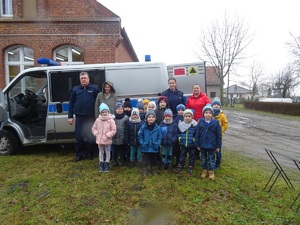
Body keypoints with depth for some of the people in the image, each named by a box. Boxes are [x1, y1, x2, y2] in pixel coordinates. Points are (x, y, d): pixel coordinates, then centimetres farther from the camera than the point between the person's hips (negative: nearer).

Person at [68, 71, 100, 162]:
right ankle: (79, 154, 19)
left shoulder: (95, 88, 2)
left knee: (90, 136, 8)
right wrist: (70, 117, 7)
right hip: (79, 117, 2)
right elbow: (71, 103, 12)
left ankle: (89, 154, 23)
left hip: (91, 117, -2)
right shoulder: (75, 89, 11)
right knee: (79, 137, 5)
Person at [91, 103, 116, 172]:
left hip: (107, 140, -3)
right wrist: (96, 134, -4)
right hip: (99, 140, 3)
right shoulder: (98, 120, 1)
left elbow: (114, 130, -10)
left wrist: (108, 135, -18)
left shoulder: (111, 120, -10)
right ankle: (101, 164, 26)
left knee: (107, 152, 10)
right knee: (101, 152, 15)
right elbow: (93, 128, 10)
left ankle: (107, 164, 22)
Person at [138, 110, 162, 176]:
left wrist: (157, 144, -11)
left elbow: (159, 137, -1)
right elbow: (140, 136, -3)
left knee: (153, 160, 18)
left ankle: (153, 170, 37)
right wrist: (142, 143, -11)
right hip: (145, 148, -1)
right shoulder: (143, 127, -9)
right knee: (145, 160, 11)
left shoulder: (157, 128, -7)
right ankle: (145, 170, 26)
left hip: (154, 148, 1)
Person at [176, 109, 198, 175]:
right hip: (183, 144, 2)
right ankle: (180, 166, 30)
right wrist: (179, 138, -2)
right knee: (182, 156, 16)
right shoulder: (180, 125, -4)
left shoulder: (195, 125, -13)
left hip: (192, 145, -2)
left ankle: (190, 167, 29)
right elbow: (178, 133, 9)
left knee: (192, 156, 13)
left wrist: (194, 140, -16)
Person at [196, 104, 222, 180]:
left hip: (212, 145, -2)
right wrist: (197, 144, -2)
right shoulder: (200, 122, -6)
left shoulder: (216, 122, -9)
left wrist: (218, 146, -4)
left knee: (211, 159, 11)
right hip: (202, 145, 2)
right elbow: (197, 134, -2)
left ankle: (211, 172, 26)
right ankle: (204, 170, 32)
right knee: (203, 158, 16)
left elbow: (219, 135, -5)